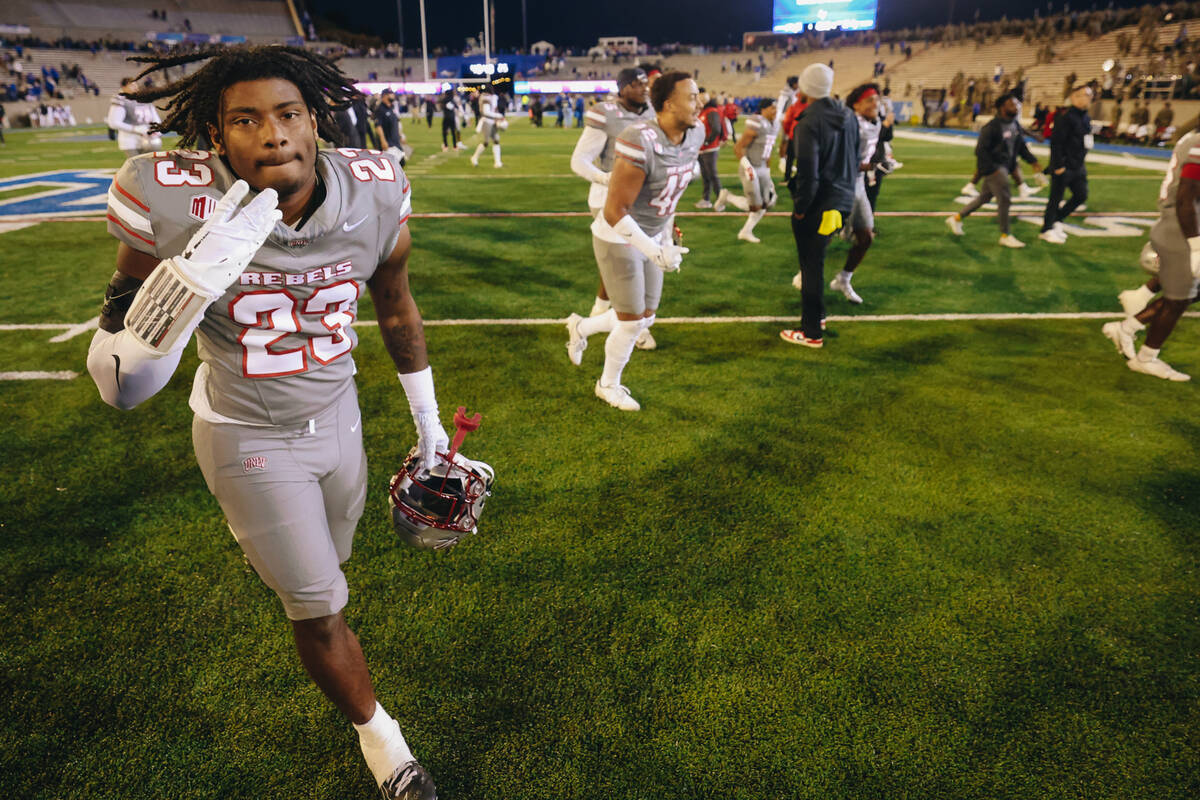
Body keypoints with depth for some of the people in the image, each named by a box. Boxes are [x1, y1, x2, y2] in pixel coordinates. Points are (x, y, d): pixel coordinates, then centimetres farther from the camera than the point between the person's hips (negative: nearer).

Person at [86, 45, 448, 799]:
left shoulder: (376, 195, -17)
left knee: (329, 564, 24)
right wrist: (188, 285, -39)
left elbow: (397, 308, 2)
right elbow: (119, 385, -21)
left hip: (339, 413, 4)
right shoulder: (172, 203, -25)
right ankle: (378, 736, 35)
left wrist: (429, 418, 11)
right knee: (320, 609, 8)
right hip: (248, 438, -3)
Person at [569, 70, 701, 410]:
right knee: (632, 322, 2)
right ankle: (608, 385, 29)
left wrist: (668, 236, 17)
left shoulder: (694, 134, -5)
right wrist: (655, 253, -27)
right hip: (618, 239, -8)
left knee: (646, 316, 14)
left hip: (650, 237, 8)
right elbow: (614, 211, -27)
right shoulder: (640, 143, -30)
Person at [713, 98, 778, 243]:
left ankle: (746, 232, 21)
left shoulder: (774, 126, 9)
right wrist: (748, 167, -22)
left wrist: (767, 171, 19)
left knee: (766, 203, 7)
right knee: (755, 206, -6)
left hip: (762, 168, 9)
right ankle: (727, 197, 14)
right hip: (750, 169, -8)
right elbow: (738, 148, -18)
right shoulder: (756, 126, -18)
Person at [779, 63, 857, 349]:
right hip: (841, 201, 8)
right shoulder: (848, 116, 6)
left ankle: (812, 332, 11)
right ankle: (817, 314, 35)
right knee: (816, 260, 23)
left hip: (817, 206, -8)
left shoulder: (809, 123, -20)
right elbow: (855, 158, 16)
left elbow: (808, 173, -23)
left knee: (812, 266, 3)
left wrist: (800, 208, -11)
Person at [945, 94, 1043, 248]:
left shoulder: (1015, 124, 9)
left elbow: (1021, 146, 18)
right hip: (993, 167, -9)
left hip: (1004, 167, 9)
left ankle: (956, 218, 31)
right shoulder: (992, 127, -17)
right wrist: (992, 169, -21)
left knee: (985, 197, 17)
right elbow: (980, 150, -18)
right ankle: (1005, 236, 2)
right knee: (1005, 199, -9)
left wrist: (1033, 161, 7)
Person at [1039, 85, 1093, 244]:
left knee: (1081, 196, 10)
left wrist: (1080, 162, 17)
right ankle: (1046, 230, 14)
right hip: (1064, 167, -9)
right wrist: (1058, 166, -20)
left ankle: (1055, 219, 26)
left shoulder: (1086, 118, 12)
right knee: (1056, 198, 1)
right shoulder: (1066, 117, -16)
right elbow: (1056, 142, -19)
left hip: (1078, 167, 9)